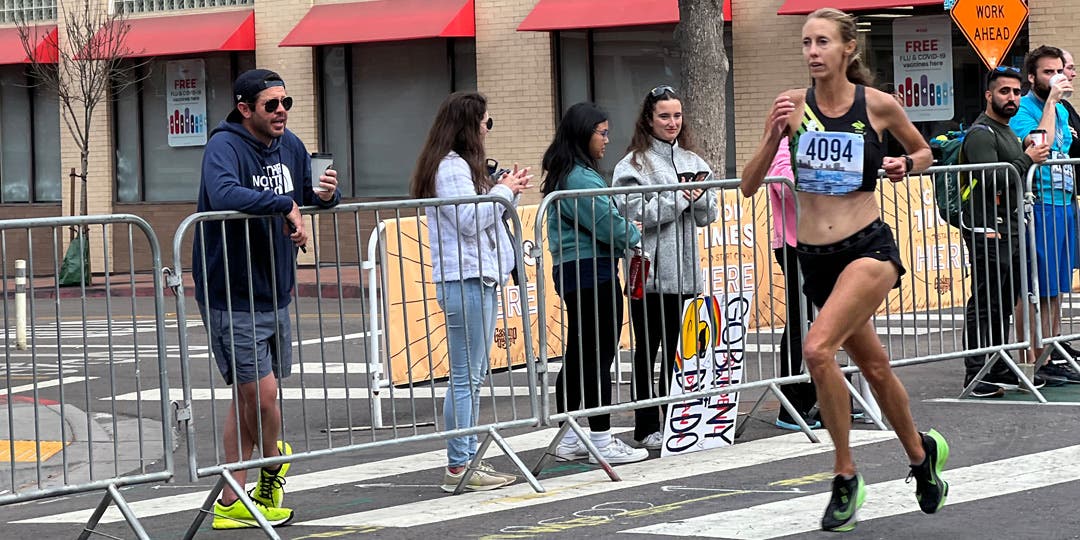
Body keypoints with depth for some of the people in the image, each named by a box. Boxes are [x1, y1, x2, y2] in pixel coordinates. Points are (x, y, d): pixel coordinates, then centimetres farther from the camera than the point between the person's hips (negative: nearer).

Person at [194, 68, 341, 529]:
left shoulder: (289, 146, 7)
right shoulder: (224, 146, -17)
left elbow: (310, 194, 21)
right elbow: (225, 194, -37)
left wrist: (326, 194, -3)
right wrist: (286, 205, -33)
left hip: (275, 295, 8)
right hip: (231, 297, -8)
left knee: (249, 396, 11)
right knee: (261, 392, -9)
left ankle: (232, 503, 18)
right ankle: (274, 461, 21)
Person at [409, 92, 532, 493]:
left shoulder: (460, 166, 20)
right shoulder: (451, 167, -12)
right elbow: (470, 222, -18)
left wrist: (508, 191, 12)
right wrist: (504, 191, -6)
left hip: (479, 280, 11)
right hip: (466, 281, -11)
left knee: (473, 376, 11)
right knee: (466, 377, -9)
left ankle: (467, 460, 15)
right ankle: (458, 468, -9)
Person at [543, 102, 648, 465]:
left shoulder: (563, 175, 16)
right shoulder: (580, 178, -16)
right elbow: (608, 225, -18)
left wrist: (624, 234, 5)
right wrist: (636, 235, 1)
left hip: (570, 271, 11)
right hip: (594, 272, -11)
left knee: (577, 357, 14)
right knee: (599, 357, -5)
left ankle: (569, 440, 20)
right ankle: (601, 441, -1)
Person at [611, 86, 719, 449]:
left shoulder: (692, 161, 14)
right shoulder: (633, 164, -3)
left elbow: (708, 217, 13)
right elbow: (635, 214, -15)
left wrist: (700, 198, -8)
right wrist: (678, 199, -12)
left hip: (684, 269, 5)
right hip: (650, 270, -5)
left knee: (678, 348, 8)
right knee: (647, 350, 1)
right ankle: (647, 428, 6)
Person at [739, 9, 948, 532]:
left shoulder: (878, 104, -5)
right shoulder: (793, 104, -1)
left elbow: (923, 150, 15)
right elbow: (748, 185, -3)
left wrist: (907, 164, -7)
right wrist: (774, 134, -17)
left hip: (869, 247, -4)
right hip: (815, 256, 4)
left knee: (817, 348, -25)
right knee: (873, 365, 19)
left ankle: (846, 476, -11)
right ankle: (921, 453, 44)